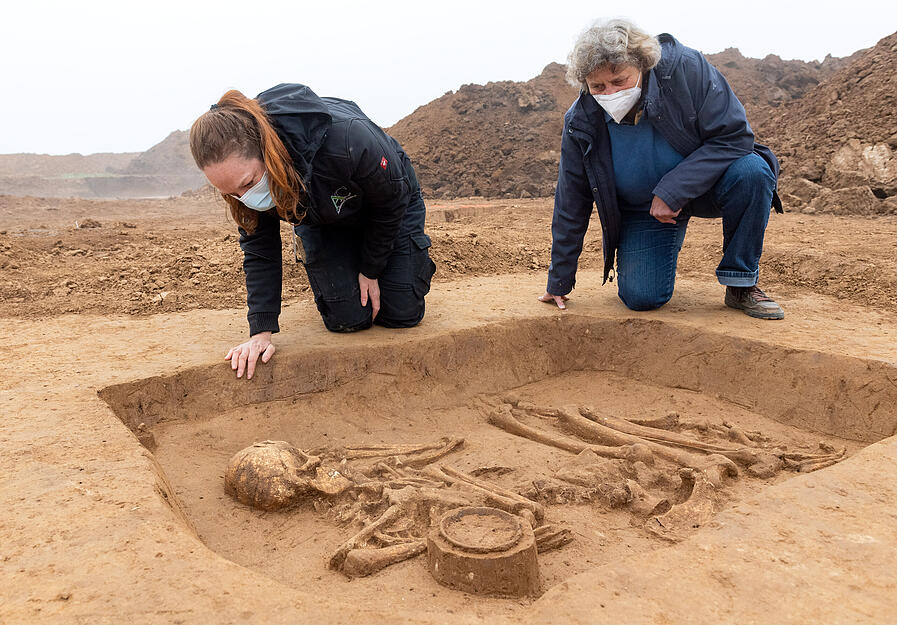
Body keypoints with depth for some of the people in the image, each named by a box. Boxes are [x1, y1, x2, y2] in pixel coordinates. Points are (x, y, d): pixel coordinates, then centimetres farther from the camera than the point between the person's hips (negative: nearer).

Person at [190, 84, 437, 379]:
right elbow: (259, 248, -18)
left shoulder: (347, 140, -45)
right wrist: (261, 331, -26)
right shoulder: (241, 170, -30)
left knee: (400, 315, -3)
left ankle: (417, 259, 29)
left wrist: (371, 271, -13)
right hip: (323, 220, 3)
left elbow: (391, 200, -23)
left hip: (391, 207, -2)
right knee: (348, 320, -9)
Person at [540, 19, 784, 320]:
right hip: (641, 209, 1)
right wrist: (559, 281, -3)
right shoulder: (581, 123, -18)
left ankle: (741, 284, -14)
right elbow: (571, 205, -8)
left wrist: (672, 191, -32)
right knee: (641, 297, -17)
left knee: (752, 171, -33)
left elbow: (734, 135, -23)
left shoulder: (686, 68, -25)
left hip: (702, 184, 0)